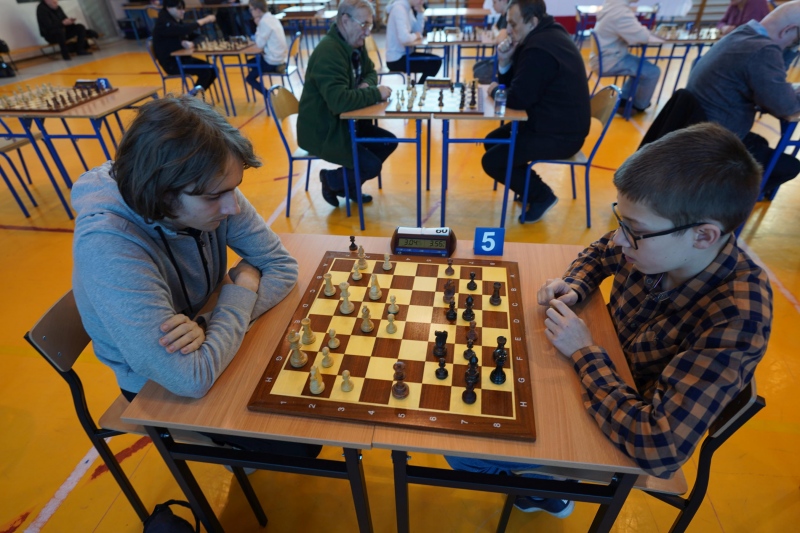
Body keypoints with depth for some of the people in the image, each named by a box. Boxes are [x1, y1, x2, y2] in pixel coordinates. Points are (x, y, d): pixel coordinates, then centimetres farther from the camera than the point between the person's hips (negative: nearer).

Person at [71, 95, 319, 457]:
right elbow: (190, 379, -37)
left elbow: (283, 266, -14)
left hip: (210, 344, 5)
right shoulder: (107, 248, -37)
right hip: (162, 389, -5)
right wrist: (240, 292, -24)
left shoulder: (210, 195, -21)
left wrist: (210, 324, -29)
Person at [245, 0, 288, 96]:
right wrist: (259, 25, 3)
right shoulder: (272, 18, 10)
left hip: (273, 62, -9)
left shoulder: (264, 22, -19)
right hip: (280, 58, 9)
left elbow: (260, 44, -16)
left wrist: (257, 26, -10)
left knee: (250, 77, 1)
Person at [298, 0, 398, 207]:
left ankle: (349, 185, 19)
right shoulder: (328, 52, -25)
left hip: (344, 122, 10)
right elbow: (340, 101, -36)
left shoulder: (355, 44, 6)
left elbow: (370, 72, 20)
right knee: (372, 166, -18)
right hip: (322, 132, -10)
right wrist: (376, 93, -25)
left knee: (389, 142, 5)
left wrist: (366, 85, -5)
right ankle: (332, 180, 11)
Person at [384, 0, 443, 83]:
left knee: (436, 60, 11)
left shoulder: (408, 8, 9)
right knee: (433, 64, -8)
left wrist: (420, 12, -1)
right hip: (397, 59, -9)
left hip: (404, 54, 9)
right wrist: (415, 36, -12)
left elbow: (418, 32, 9)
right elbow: (404, 38, -31)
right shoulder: (399, 8, -20)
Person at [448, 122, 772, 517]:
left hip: (623, 434, -6)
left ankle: (547, 487, 21)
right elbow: (599, 254, 7)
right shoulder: (656, 243, -17)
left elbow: (661, 449, -38)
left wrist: (584, 352, -30)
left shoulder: (735, 319, -34)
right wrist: (572, 286, -13)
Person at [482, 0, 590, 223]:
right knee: (493, 141, 15)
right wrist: (504, 62, -6)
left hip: (560, 135, -11)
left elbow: (518, 99, -24)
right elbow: (515, 84, 13)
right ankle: (530, 186, 20)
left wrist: (495, 91, -5)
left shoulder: (540, 49, -24)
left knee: (491, 161, -13)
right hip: (558, 123, 11)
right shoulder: (545, 35, 10)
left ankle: (542, 195, 3)